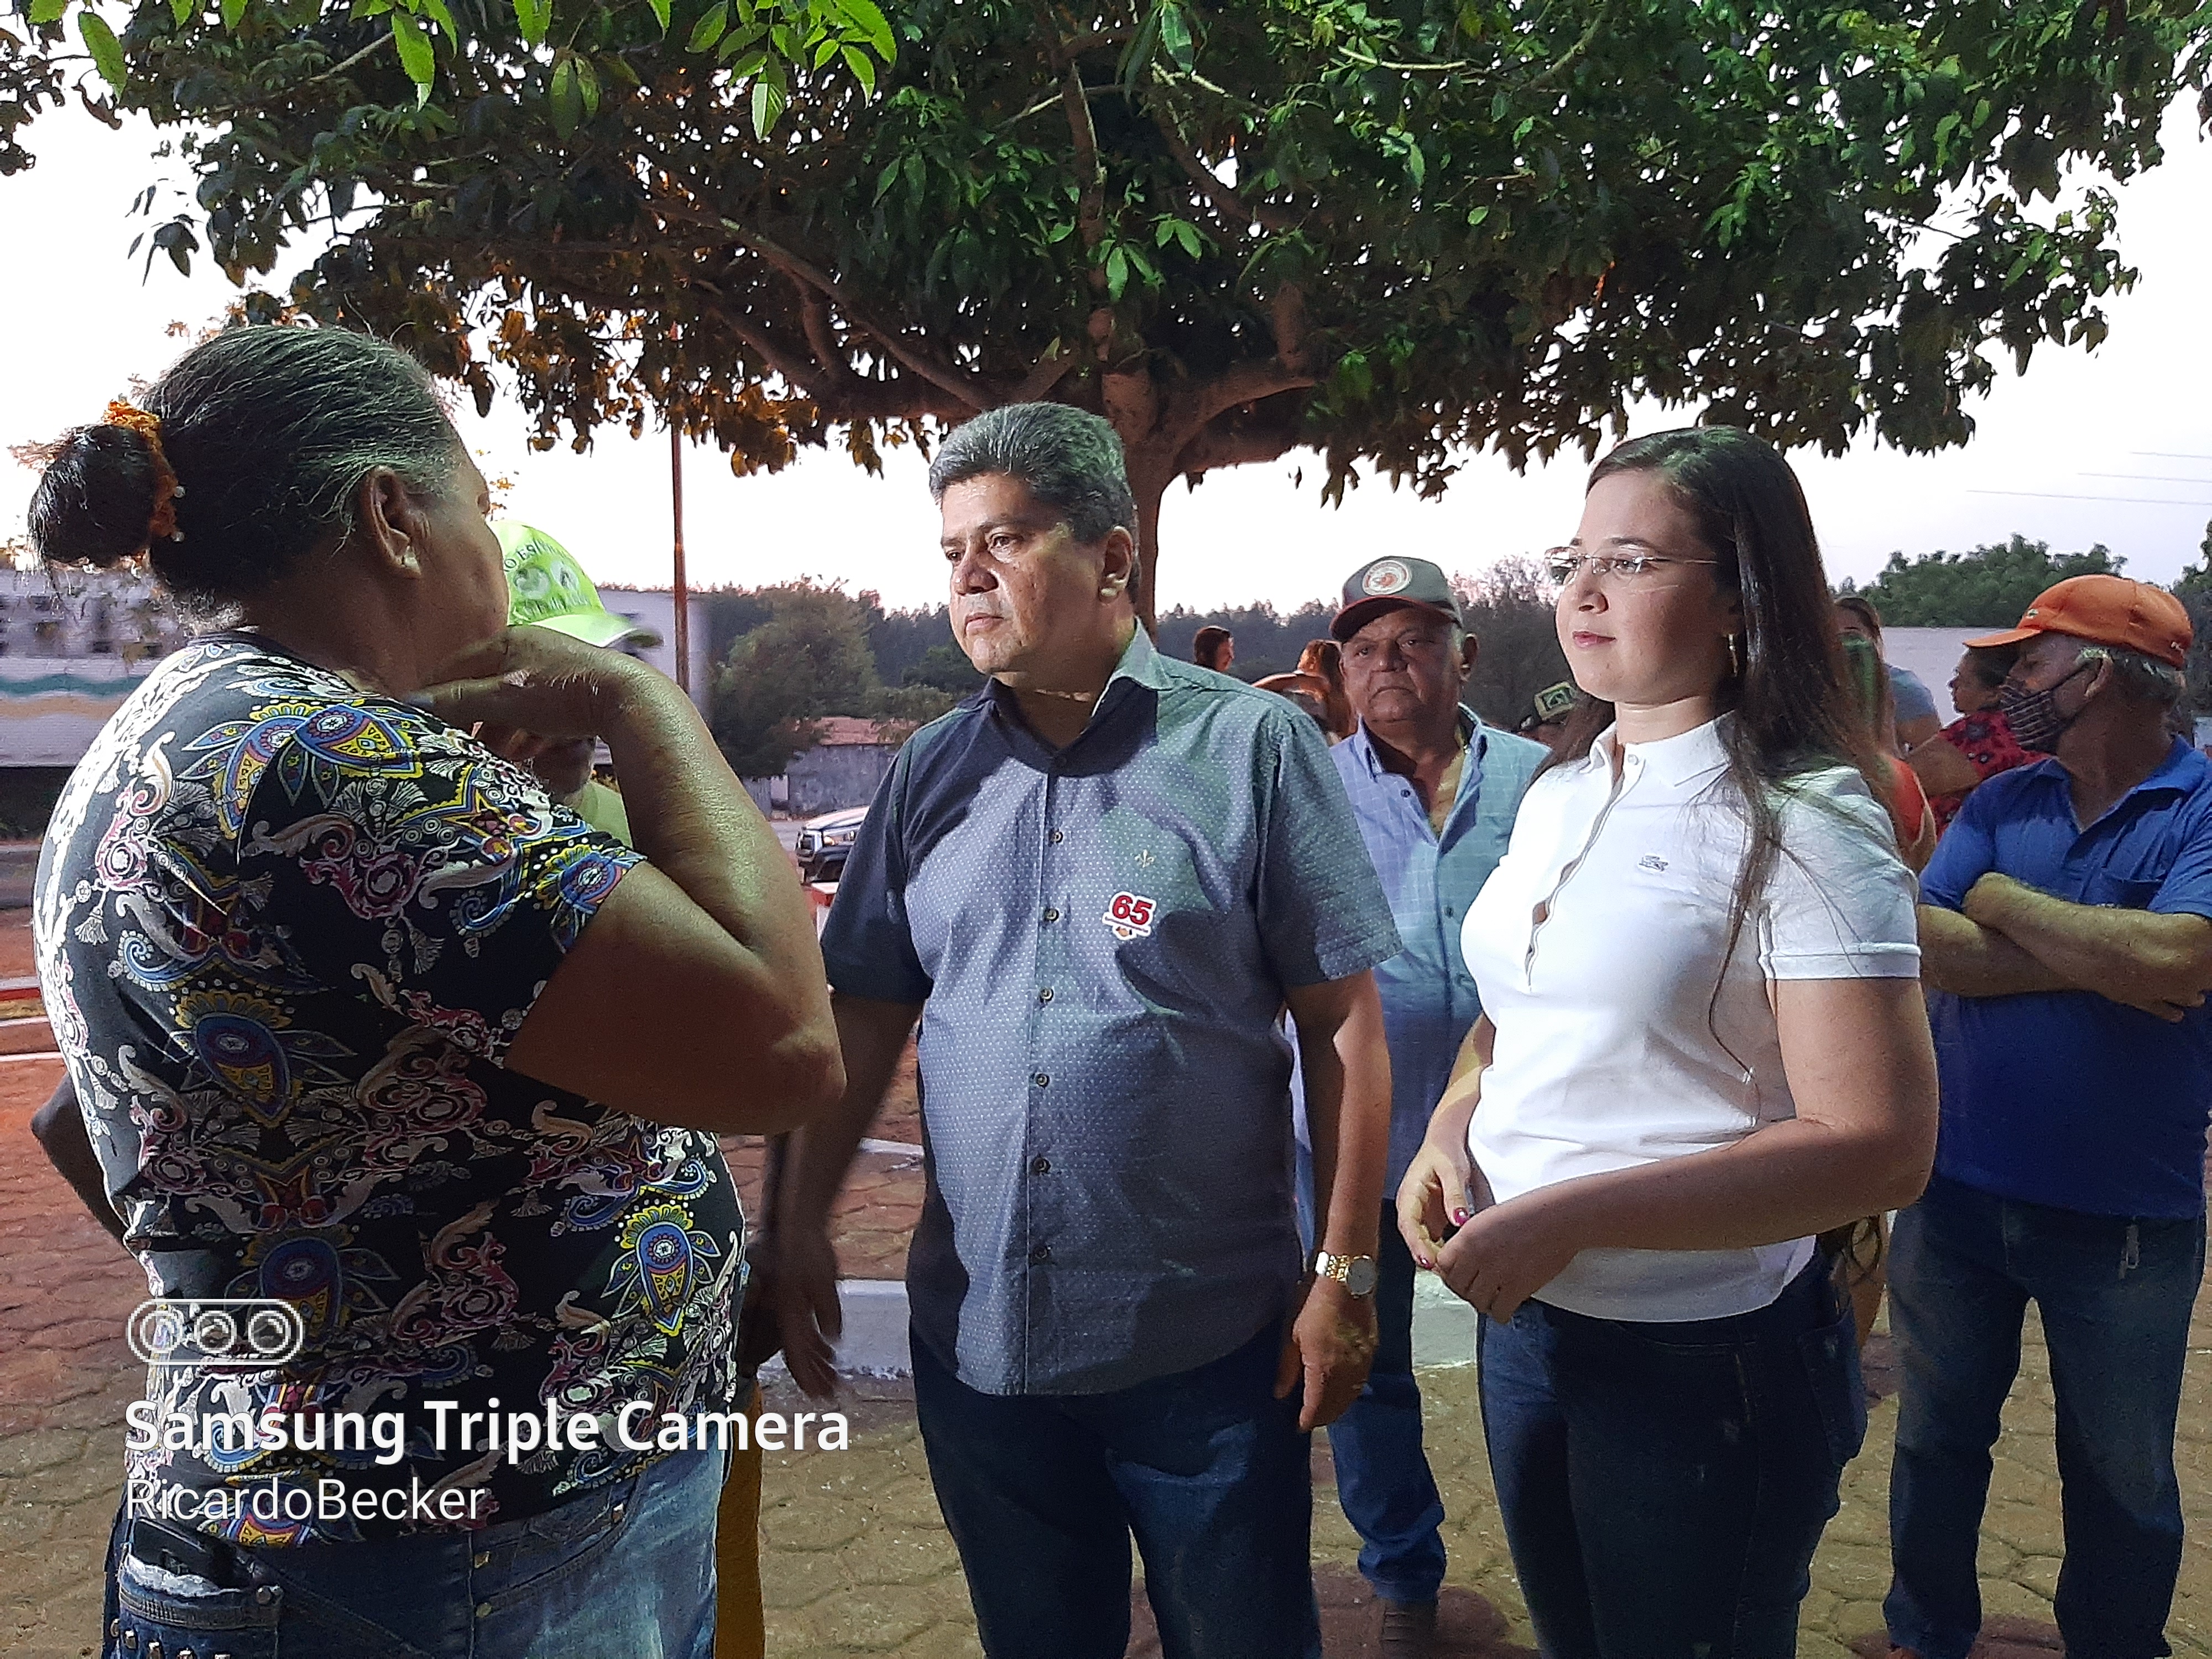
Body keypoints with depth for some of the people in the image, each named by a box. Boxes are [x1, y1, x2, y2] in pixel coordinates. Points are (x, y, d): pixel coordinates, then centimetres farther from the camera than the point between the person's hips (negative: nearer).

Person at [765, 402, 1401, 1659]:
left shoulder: (1253, 744, -8)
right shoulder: (934, 772, 4)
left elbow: (1343, 1020, -7)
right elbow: (867, 1014, 7)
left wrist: (1347, 1273, -9)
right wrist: (801, 1229, 3)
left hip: (1208, 1339, -3)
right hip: (976, 1337, 4)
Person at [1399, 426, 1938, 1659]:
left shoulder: (1802, 825, -16)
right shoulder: (1559, 796, 4)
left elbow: (1881, 1148, -21)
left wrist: (1572, 1215, -25)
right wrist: (1456, 1119, -5)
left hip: (1708, 1361, -6)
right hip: (1523, 1321, 6)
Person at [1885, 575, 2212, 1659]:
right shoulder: (2003, 802, 2)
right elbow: (1922, 947, -10)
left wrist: (2000, 900, -15)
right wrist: (2096, 962, -19)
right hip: (1957, 1193, 4)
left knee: (2122, 1478, 16)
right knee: (1936, 1442, 19)